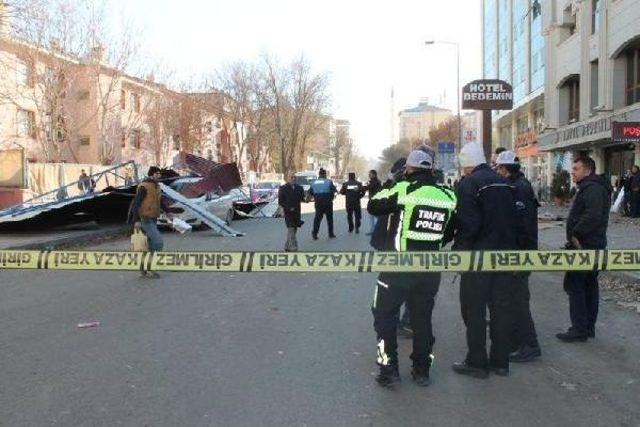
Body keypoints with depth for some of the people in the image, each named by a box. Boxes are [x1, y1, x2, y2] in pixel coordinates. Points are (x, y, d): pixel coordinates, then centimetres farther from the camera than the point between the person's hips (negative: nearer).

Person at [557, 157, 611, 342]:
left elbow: (593, 216, -30)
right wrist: (576, 236, 12)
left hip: (584, 245, -11)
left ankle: (579, 329, -4)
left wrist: (576, 234, -22)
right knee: (589, 284, 14)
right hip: (594, 245, 11)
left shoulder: (592, 188, -17)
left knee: (573, 284, -7)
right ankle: (589, 327, 22)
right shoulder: (589, 187, 18)